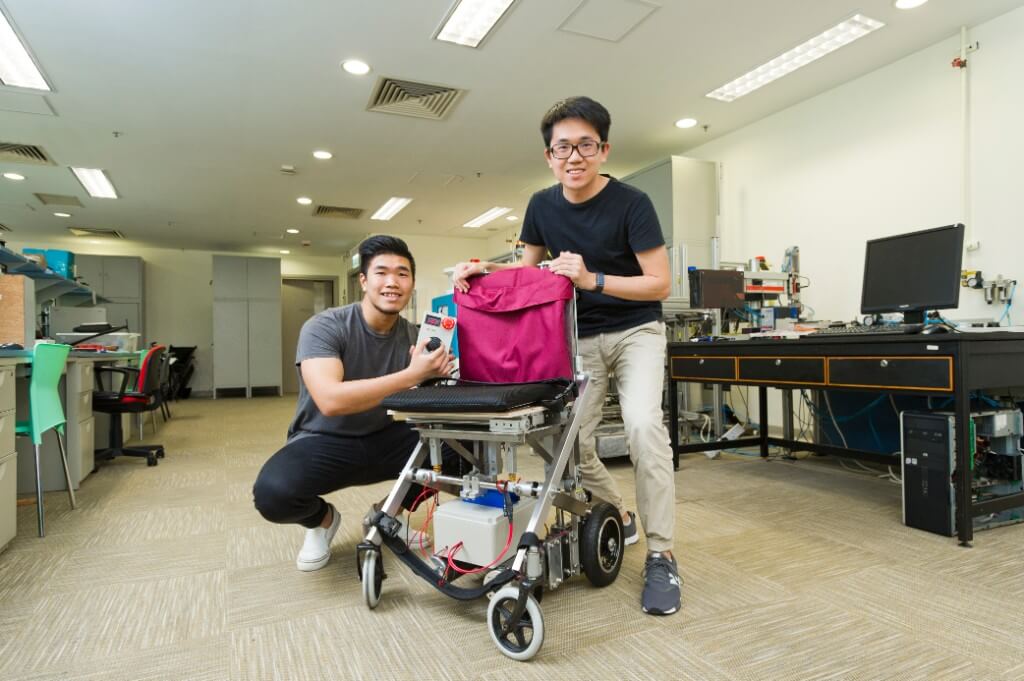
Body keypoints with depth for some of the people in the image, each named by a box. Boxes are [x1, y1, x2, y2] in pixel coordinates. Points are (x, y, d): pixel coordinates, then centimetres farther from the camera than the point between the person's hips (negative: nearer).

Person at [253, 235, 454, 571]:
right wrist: (412, 375, -38)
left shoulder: (414, 335, -4)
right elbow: (331, 400, -35)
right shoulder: (324, 327, -19)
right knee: (273, 493, -34)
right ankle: (322, 518, 6)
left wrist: (435, 373, -31)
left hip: (383, 439, 4)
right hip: (323, 441, -4)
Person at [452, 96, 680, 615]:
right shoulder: (543, 205, -1)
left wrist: (592, 280, -30)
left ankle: (661, 555, -10)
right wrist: (483, 268, -9)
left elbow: (660, 284, -17)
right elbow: (528, 269, 10)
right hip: (579, 338, 4)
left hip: (635, 330, -4)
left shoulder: (631, 203, -15)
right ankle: (618, 516, 24)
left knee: (643, 424, -26)